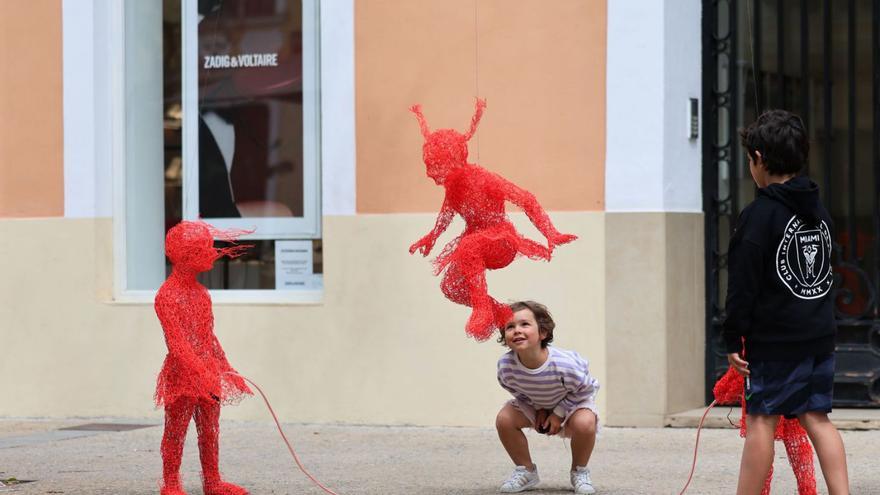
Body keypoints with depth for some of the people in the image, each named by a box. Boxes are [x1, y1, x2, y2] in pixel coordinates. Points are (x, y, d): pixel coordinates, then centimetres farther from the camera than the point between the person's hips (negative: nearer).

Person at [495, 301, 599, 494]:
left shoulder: (564, 364, -40)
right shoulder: (505, 366, -28)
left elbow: (585, 389, -21)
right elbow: (517, 391, -5)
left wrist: (559, 413, -20)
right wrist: (537, 410, -14)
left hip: (571, 404, -4)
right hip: (534, 405, 4)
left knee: (584, 423, -34)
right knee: (504, 419, -19)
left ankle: (579, 472, -4)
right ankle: (526, 471, 4)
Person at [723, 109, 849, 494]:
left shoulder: (759, 214, -12)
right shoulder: (819, 210, 10)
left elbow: (743, 282, -13)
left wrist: (733, 337, -7)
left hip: (774, 338, -7)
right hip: (820, 334, 7)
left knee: (761, 419, 0)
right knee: (816, 417, 9)